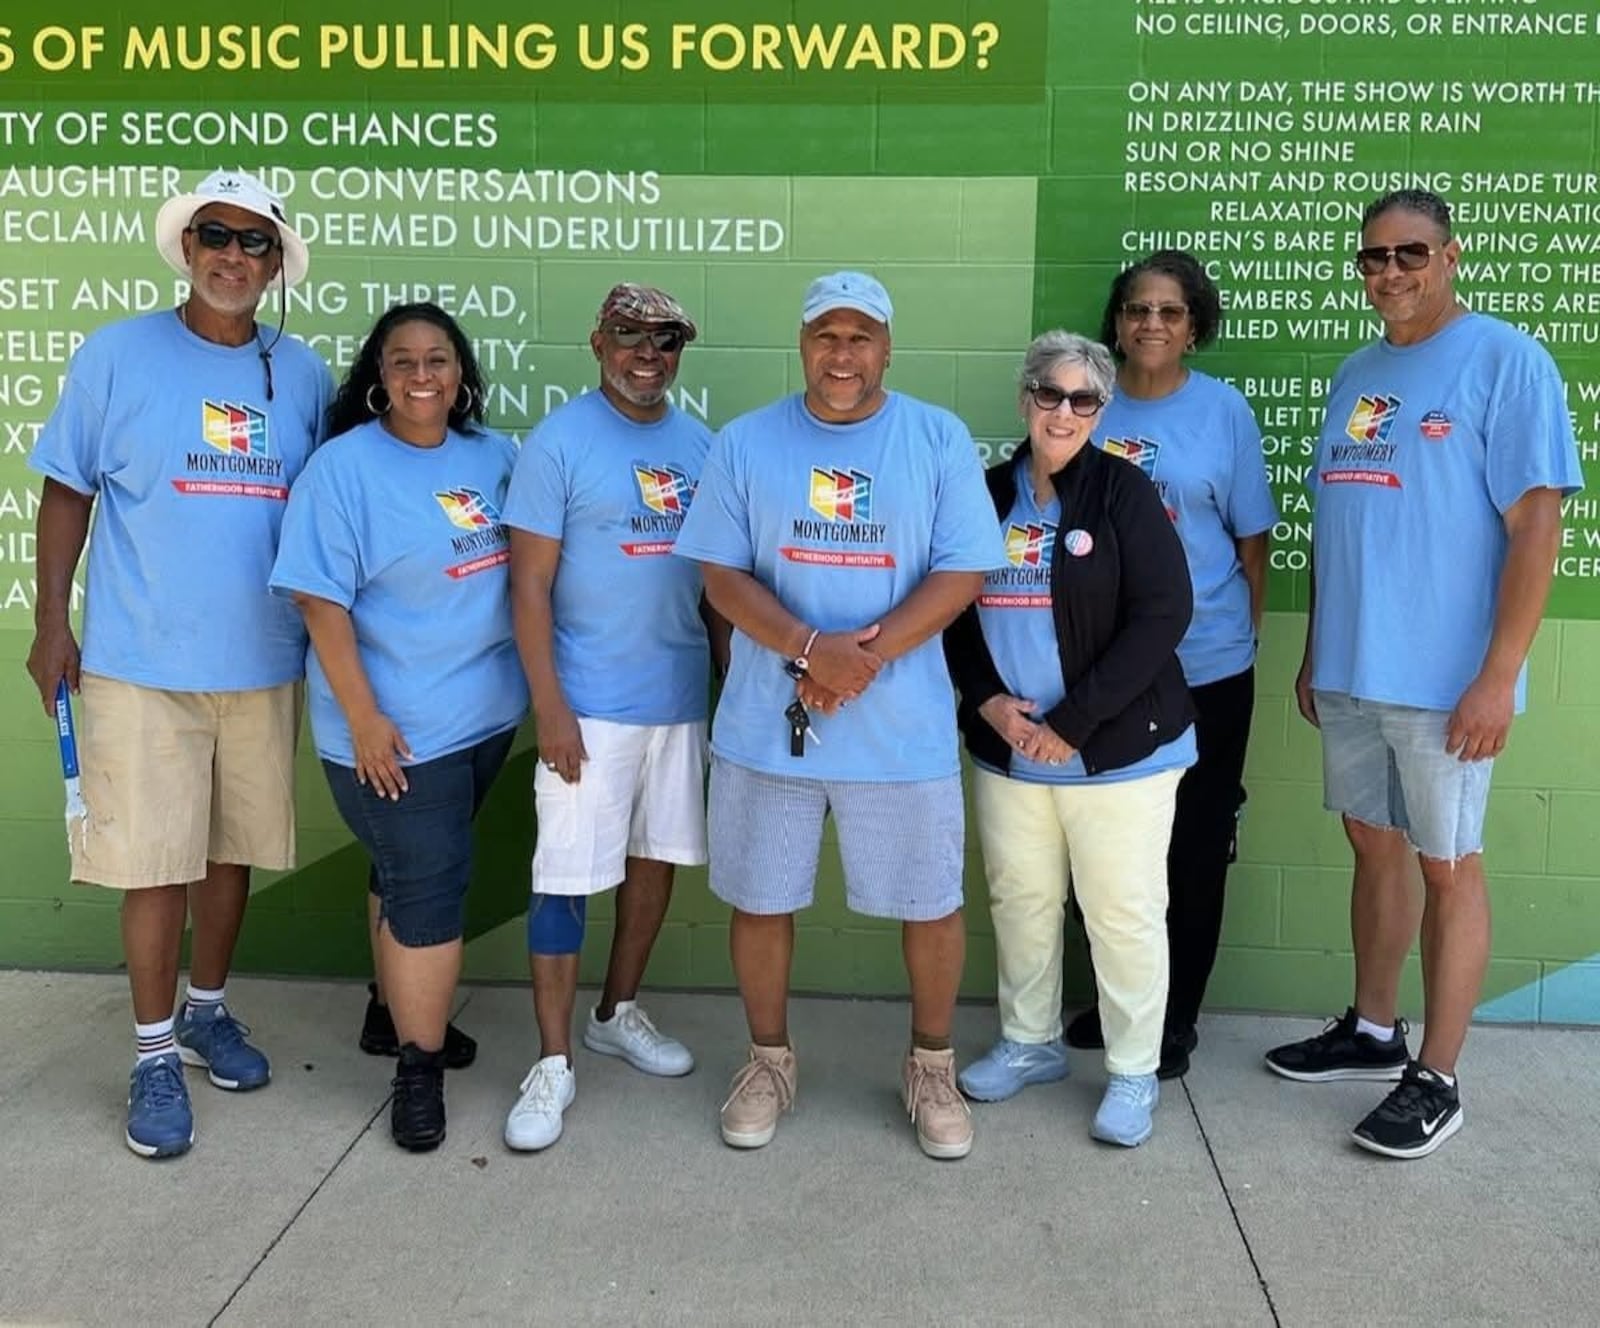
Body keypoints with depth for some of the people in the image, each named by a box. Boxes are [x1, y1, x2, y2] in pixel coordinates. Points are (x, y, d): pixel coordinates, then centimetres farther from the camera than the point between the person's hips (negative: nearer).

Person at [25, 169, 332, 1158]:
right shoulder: (118, 355, -2)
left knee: (234, 849, 14)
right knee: (155, 861, 2)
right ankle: (156, 1051, 19)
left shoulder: (304, 374, 4)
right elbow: (68, 492, 2)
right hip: (141, 665, -3)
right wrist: (51, 622, -2)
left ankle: (209, 1010, 34)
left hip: (265, 664, 3)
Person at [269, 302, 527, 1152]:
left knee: (412, 872, 20)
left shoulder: (495, 458, 5)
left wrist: (538, 683, 10)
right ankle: (419, 1069, 11)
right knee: (429, 886, -3)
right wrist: (363, 717, -19)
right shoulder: (343, 467, -12)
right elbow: (319, 599, -15)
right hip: (398, 727, -6)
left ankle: (399, 1011, 37)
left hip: (486, 713, 6)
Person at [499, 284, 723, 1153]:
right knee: (568, 877, -1)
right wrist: (550, 709, -14)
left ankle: (618, 1015, 34)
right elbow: (529, 586, -10)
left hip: (683, 698, 6)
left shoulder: (700, 445, 7)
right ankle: (552, 1064, 11)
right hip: (589, 704, -5)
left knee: (657, 857, 15)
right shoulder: (559, 442, -7)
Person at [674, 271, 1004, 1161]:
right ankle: (770, 1062, 34)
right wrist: (809, 648, -18)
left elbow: (963, 572, -6)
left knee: (931, 904, 8)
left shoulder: (940, 439, 0)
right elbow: (721, 572, -2)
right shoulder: (747, 443, 3)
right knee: (761, 900, 12)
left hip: (903, 728, -1)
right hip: (768, 723, 1)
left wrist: (867, 655, -17)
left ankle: (933, 1067, 32)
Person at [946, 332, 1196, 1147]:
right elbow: (955, 613, 10)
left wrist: (1073, 721, -16)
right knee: (1019, 900, 15)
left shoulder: (1123, 492, -6)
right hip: (1006, 749, 4)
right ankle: (1030, 1043, 35)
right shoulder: (989, 493, 7)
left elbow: (1162, 614, -13)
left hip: (1119, 749, -4)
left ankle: (1134, 1073, 22)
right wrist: (989, 701, -7)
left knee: (1124, 912, 4)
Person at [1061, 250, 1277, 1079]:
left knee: (1195, 846, 9)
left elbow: (1250, 538, 2)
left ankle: (1176, 1017, 25)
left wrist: (1247, 637, 2)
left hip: (1207, 666, -1)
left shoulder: (1224, 411, -2)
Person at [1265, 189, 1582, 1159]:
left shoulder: (1505, 360, -7)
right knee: (1374, 845, 16)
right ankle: (1373, 1032, 31)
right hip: (1350, 670, 6)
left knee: (1447, 865, 3)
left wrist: (1499, 677, -18)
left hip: (1443, 677, -6)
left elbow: (1537, 523, -13)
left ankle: (1437, 1079, 16)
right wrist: (1314, 652, 15)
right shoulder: (1357, 374, 13)